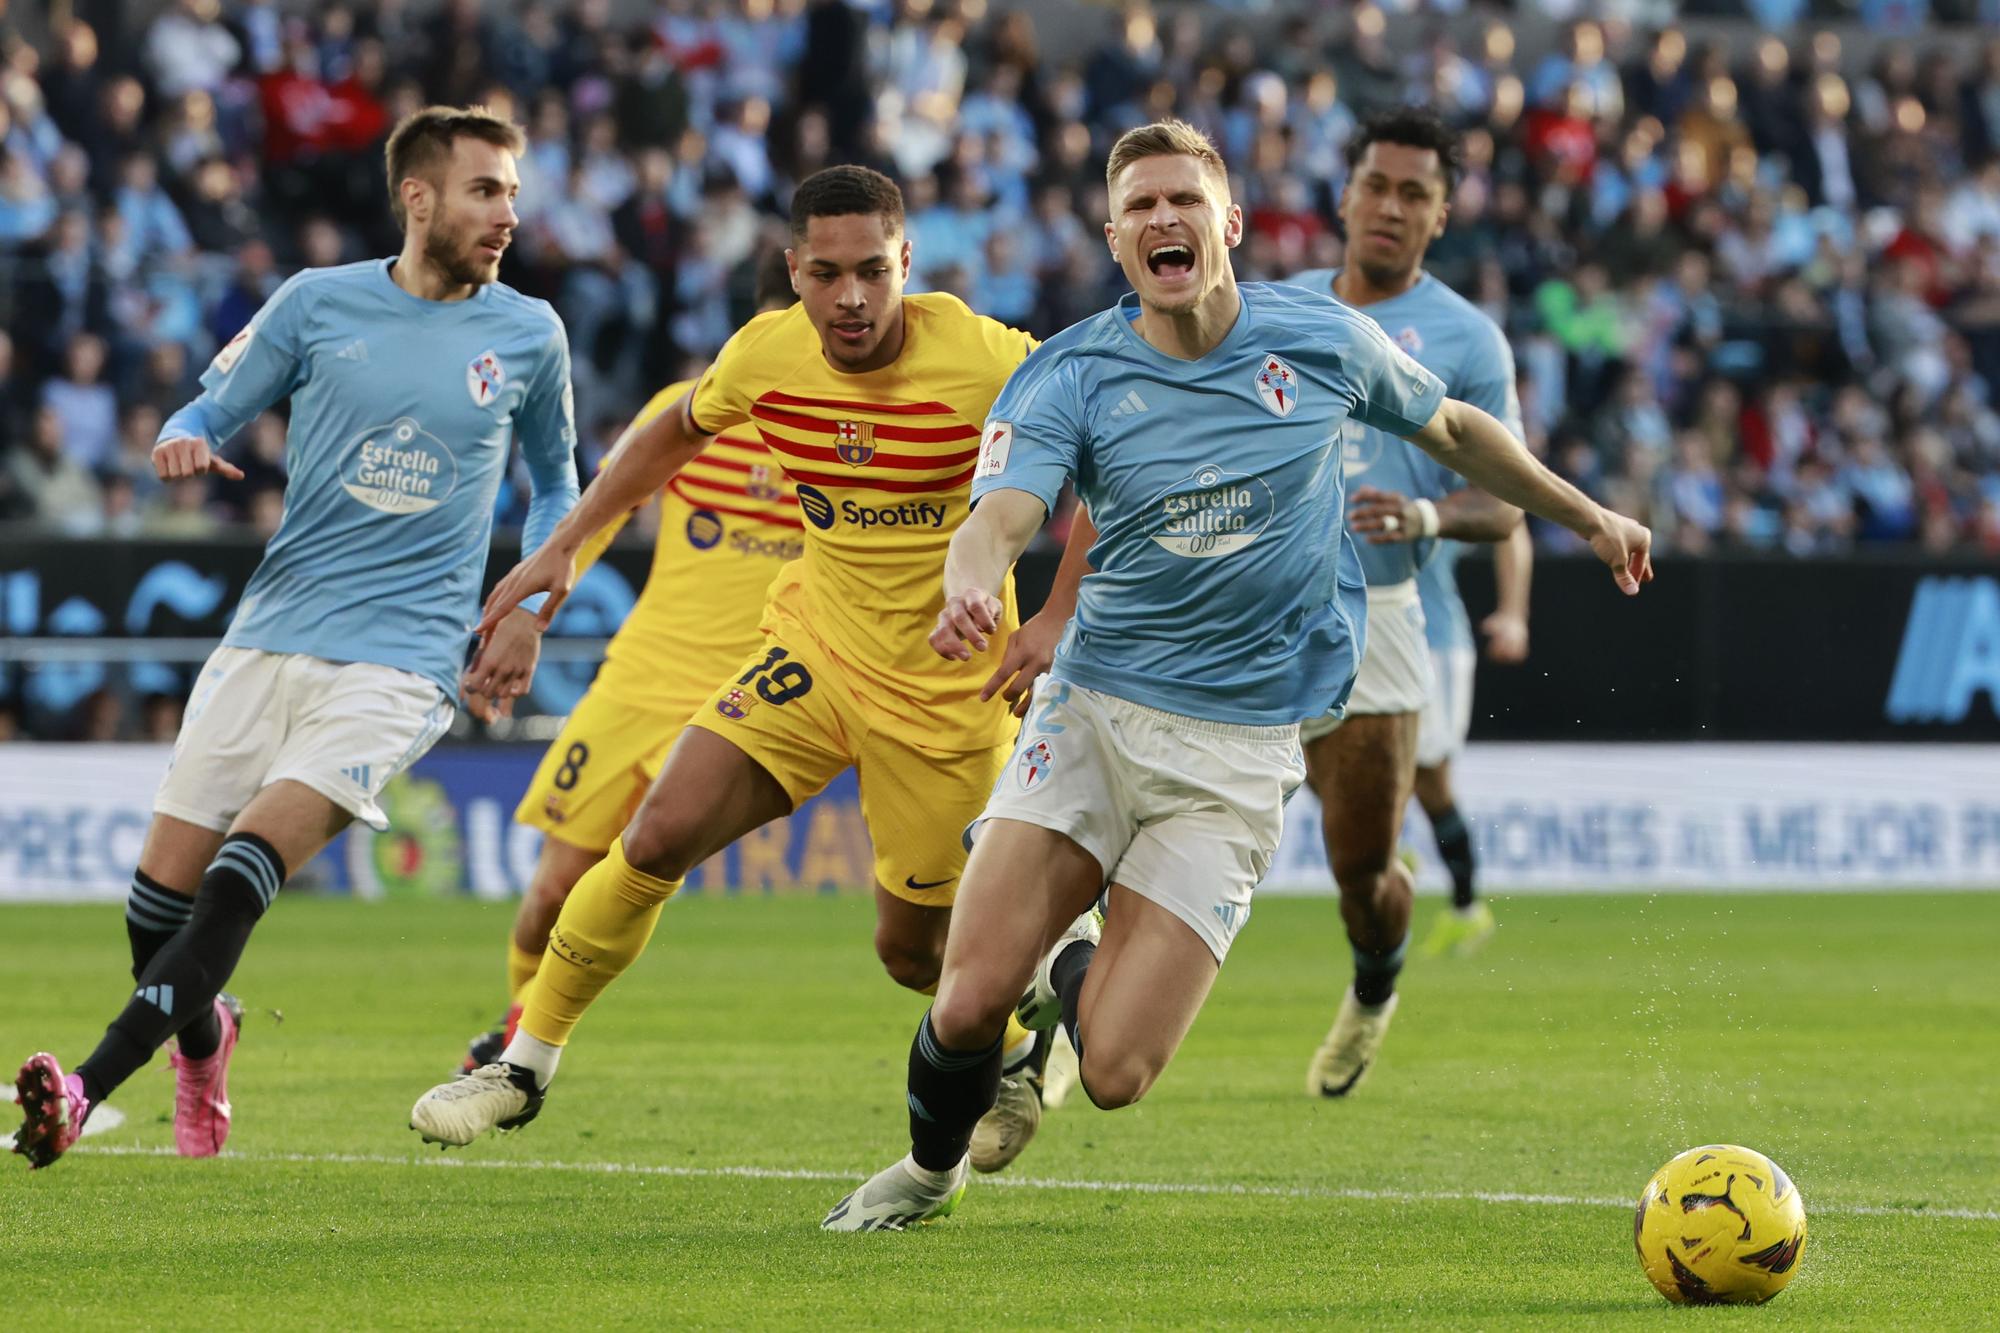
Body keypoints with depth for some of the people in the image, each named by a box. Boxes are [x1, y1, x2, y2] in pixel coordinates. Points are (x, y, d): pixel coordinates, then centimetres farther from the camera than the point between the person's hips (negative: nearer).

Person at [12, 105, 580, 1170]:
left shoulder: (528, 335, 6)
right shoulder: (318, 304, 4)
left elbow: (556, 483, 21)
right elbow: (211, 411, 13)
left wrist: (528, 613, 8)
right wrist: (183, 440, -11)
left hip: (401, 656, -2)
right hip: (270, 635, 2)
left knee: (250, 863, -21)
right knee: (164, 882, 0)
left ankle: (86, 1091, -28)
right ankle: (199, 1041, 33)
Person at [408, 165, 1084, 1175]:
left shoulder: (981, 362, -23)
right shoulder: (767, 352, -10)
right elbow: (677, 431, 12)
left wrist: (1055, 625, -17)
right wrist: (563, 547, 9)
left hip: (946, 692, -3)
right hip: (816, 643, 3)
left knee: (912, 947, 4)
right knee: (658, 836, -11)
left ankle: (1022, 1051, 39)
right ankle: (527, 1063, 5)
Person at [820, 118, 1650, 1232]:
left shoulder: (1323, 341, -2)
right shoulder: (1072, 377, -6)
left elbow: (1455, 430, 18)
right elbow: (999, 521, -22)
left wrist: (1588, 516, 25)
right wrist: (971, 589, -46)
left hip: (1238, 751, 0)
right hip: (1093, 713, 0)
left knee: (1115, 1073, -12)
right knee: (969, 1006, -13)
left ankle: (1074, 973, 27)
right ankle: (930, 1168, 23)